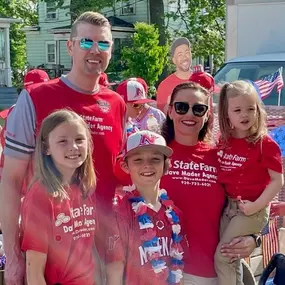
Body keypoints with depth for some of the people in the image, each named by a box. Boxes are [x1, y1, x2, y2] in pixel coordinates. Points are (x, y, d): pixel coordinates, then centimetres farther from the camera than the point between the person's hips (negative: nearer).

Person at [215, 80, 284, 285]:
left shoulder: (265, 144, -16)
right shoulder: (224, 142, 1)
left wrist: (256, 206, -20)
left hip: (252, 210, -6)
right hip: (229, 205, 6)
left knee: (221, 257, -5)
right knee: (230, 258, 18)